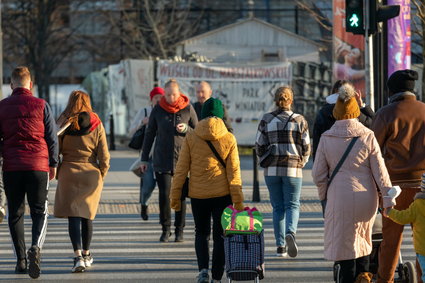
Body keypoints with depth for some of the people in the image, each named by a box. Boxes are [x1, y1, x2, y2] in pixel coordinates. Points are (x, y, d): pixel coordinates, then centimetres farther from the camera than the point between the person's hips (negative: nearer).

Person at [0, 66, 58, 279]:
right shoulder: (41, 105, 1)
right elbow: (52, 137, 3)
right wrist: (53, 164, 13)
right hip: (38, 165, -1)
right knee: (39, 212, 3)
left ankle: (21, 260, 8)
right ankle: (36, 247, -23)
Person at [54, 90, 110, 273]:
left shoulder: (63, 123, -3)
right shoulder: (96, 125, -1)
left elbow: (55, 150, -2)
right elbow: (104, 155, -2)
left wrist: (56, 172, 9)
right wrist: (102, 175, 10)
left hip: (68, 173, -2)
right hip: (91, 174, 2)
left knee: (73, 216, -4)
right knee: (87, 215, 16)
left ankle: (78, 256, -18)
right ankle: (86, 254, 26)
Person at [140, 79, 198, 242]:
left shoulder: (188, 109, 1)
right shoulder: (158, 110, 2)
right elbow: (149, 135, 9)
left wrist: (186, 129, -14)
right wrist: (144, 158, 9)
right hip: (162, 160, 0)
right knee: (164, 194, -5)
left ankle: (179, 230, 11)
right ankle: (165, 229, 8)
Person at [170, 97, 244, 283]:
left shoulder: (191, 138, -3)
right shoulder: (229, 139, -3)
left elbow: (181, 169, -2)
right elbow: (234, 171, -4)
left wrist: (175, 196, 5)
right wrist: (238, 201, -1)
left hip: (198, 194, 1)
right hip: (222, 194, 0)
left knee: (201, 233, 16)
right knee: (220, 235, 9)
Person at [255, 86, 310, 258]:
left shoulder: (266, 120, 0)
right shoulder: (299, 120, -1)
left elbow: (259, 147, 1)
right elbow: (306, 147, 1)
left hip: (272, 170, 1)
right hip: (293, 170, -1)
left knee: (278, 207, 10)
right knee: (292, 205, 5)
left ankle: (281, 246, 8)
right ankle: (290, 233, -23)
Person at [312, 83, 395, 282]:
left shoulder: (326, 139, -5)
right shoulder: (367, 136, -4)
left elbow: (318, 174, 0)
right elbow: (380, 172, -2)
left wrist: (323, 195, 17)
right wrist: (388, 200, 3)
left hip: (339, 197, -2)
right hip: (366, 197, 2)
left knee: (344, 242, 5)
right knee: (362, 237, 22)